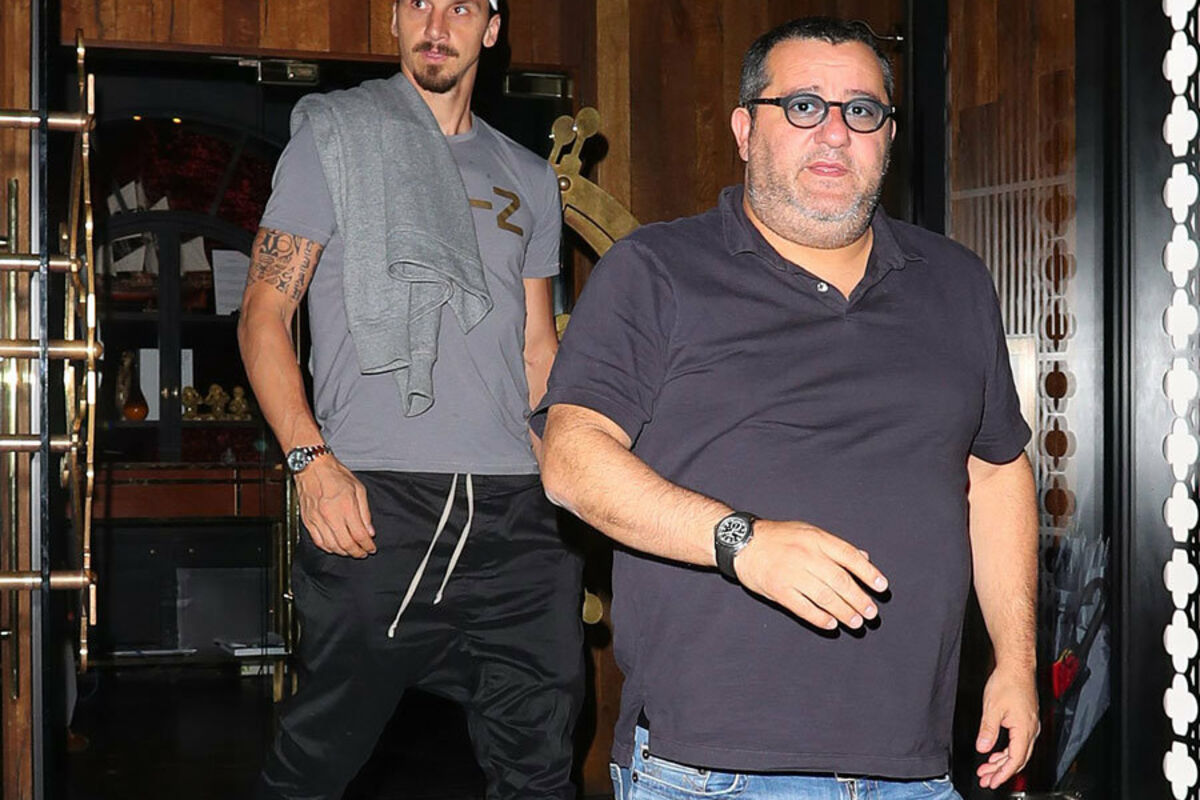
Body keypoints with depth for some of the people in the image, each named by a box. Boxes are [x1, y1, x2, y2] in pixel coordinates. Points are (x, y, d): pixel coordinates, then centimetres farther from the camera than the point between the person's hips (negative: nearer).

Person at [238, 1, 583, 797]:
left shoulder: (530, 180, 19)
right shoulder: (334, 141, 7)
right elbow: (264, 314, 2)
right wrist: (311, 458, -13)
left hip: (513, 508, 4)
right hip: (374, 501, -4)